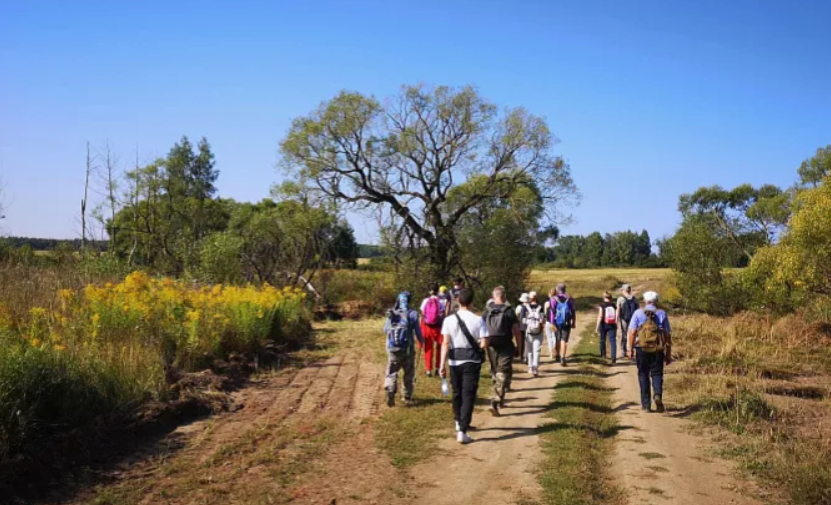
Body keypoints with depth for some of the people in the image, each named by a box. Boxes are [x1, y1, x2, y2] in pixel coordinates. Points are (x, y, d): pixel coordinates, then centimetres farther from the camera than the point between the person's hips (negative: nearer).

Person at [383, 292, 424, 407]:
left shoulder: (391, 314, 0)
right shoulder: (412, 314, -8)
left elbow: (385, 330, 10)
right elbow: (417, 331, -4)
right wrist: (422, 341, 15)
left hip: (392, 348, 1)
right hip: (408, 349, -1)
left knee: (392, 372, 4)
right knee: (409, 373, 15)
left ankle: (390, 392, -20)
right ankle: (407, 397, 22)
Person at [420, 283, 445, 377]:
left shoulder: (425, 301, -1)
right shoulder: (440, 301, -7)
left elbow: (422, 315, -1)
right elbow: (442, 316, -9)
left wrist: (421, 328, 6)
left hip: (426, 327, 2)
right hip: (437, 327, -1)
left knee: (428, 348, 9)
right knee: (439, 347, 17)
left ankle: (428, 370, 7)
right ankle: (438, 368, 17)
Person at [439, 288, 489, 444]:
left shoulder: (449, 320, -6)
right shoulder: (478, 320, -10)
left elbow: (445, 343, -9)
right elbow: (484, 344, -12)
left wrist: (442, 365, -8)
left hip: (455, 361, 2)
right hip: (472, 361, -2)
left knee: (457, 393, 20)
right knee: (468, 395, 1)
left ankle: (459, 424, 39)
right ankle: (462, 431, -7)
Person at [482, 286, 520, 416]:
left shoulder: (487, 311, 2)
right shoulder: (509, 311, -7)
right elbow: (516, 331, -7)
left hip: (492, 346, 4)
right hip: (506, 347, -4)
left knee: (495, 373, 20)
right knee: (503, 375, -3)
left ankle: (499, 399, 32)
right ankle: (495, 402, -16)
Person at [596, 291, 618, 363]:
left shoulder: (602, 305, -7)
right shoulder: (614, 306, 1)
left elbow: (600, 316, -12)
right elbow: (617, 316, 1)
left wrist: (597, 327, -9)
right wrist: (616, 324, 18)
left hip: (604, 325, -1)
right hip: (612, 325, 1)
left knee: (602, 340, 18)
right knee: (613, 340, -2)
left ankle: (603, 355, 32)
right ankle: (614, 357, -16)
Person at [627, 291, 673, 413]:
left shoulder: (638, 313, 2)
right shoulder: (662, 314, 6)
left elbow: (632, 332, -4)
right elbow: (668, 335, 4)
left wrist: (630, 349, 2)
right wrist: (669, 354, 9)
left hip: (642, 349, 0)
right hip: (658, 350, 0)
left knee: (643, 375, 9)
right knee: (657, 374, 9)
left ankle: (646, 404, 10)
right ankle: (658, 395, -18)